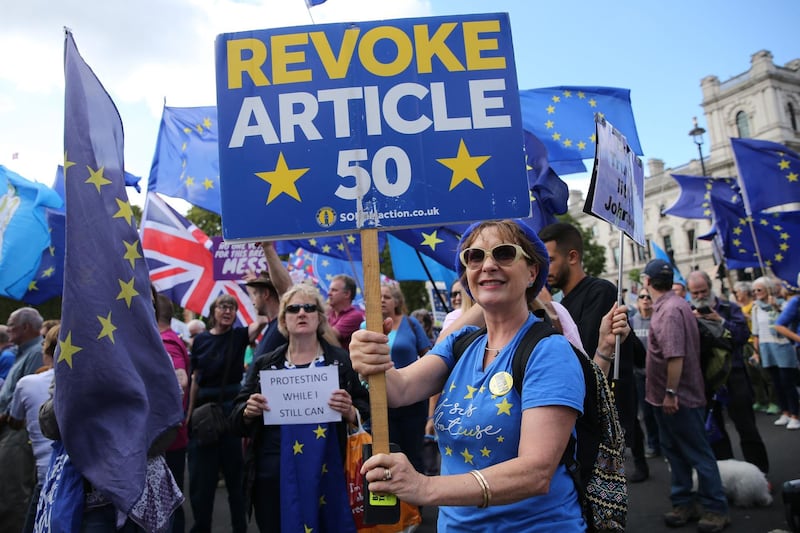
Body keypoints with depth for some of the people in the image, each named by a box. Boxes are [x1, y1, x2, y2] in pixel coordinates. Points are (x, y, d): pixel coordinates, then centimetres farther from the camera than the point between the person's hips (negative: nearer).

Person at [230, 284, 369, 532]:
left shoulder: (342, 360, 0)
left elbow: (367, 414, 2)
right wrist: (248, 413, -12)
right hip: (271, 473, 2)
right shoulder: (265, 364, 7)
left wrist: (349, 412, -19)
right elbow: (236, 419, 10)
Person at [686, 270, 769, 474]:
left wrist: (720, 321, -18)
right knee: (713, 428, 13)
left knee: (746, 426, 5)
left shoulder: (729, 308, 3)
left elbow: (744, 334, -10)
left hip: (733, 375, -2)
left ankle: (759, 471, 19)